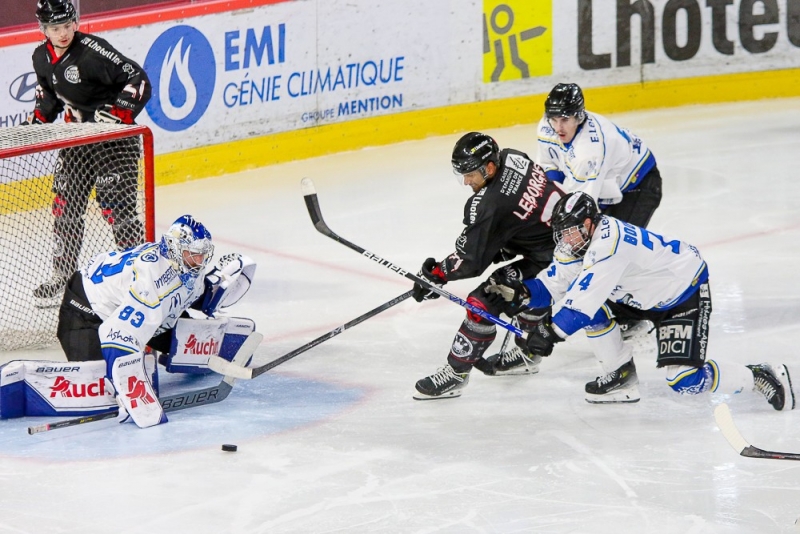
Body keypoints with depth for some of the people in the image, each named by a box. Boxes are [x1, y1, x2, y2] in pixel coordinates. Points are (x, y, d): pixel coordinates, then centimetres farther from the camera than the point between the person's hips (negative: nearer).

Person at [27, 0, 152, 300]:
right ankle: (63, 273, 21)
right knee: (65, 204, 8)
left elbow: (137, 80, -24)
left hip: (114, 139, -7)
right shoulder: (42, 58, 2)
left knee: (115, 207, -11)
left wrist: (117, 113, -31)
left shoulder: (91, 51, -22)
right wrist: (38, 120, 9)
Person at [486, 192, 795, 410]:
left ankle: (760, 377, 1)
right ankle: (621, 378, 10)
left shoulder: (610, 240, -33)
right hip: (646, 294, 10)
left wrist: (552, 332, -43)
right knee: (593, 310, -4)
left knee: (685, 381, -17)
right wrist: (522, 293, -22)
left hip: (686, 290, -10)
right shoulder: (575, 242, -4)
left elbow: (587, 294, -40)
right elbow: (553, 284, -4)